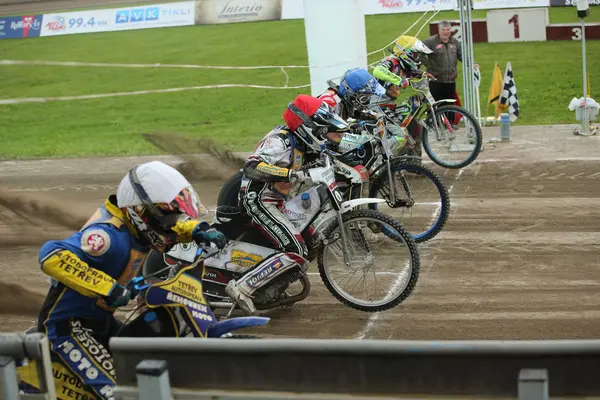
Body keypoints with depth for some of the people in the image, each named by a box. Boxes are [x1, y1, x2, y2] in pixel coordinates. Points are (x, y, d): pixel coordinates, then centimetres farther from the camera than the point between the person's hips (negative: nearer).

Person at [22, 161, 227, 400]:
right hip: (68, 323, -10)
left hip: (98, 318, 10)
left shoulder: (138, 225, -2)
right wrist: (107, 287, -43)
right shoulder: (111, 235, -30)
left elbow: (172, 225, 19)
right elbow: (52, 256, -42)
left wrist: (199, 230, -2)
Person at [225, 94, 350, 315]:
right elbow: (251, 167, -36)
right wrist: (292, 174, -44)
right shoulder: (280, 141, -21)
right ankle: (242, 287, -21)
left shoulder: (298, 141, 8)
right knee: (296, 252, -21)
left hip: (274, 201, 10)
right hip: (259, 201, -10)